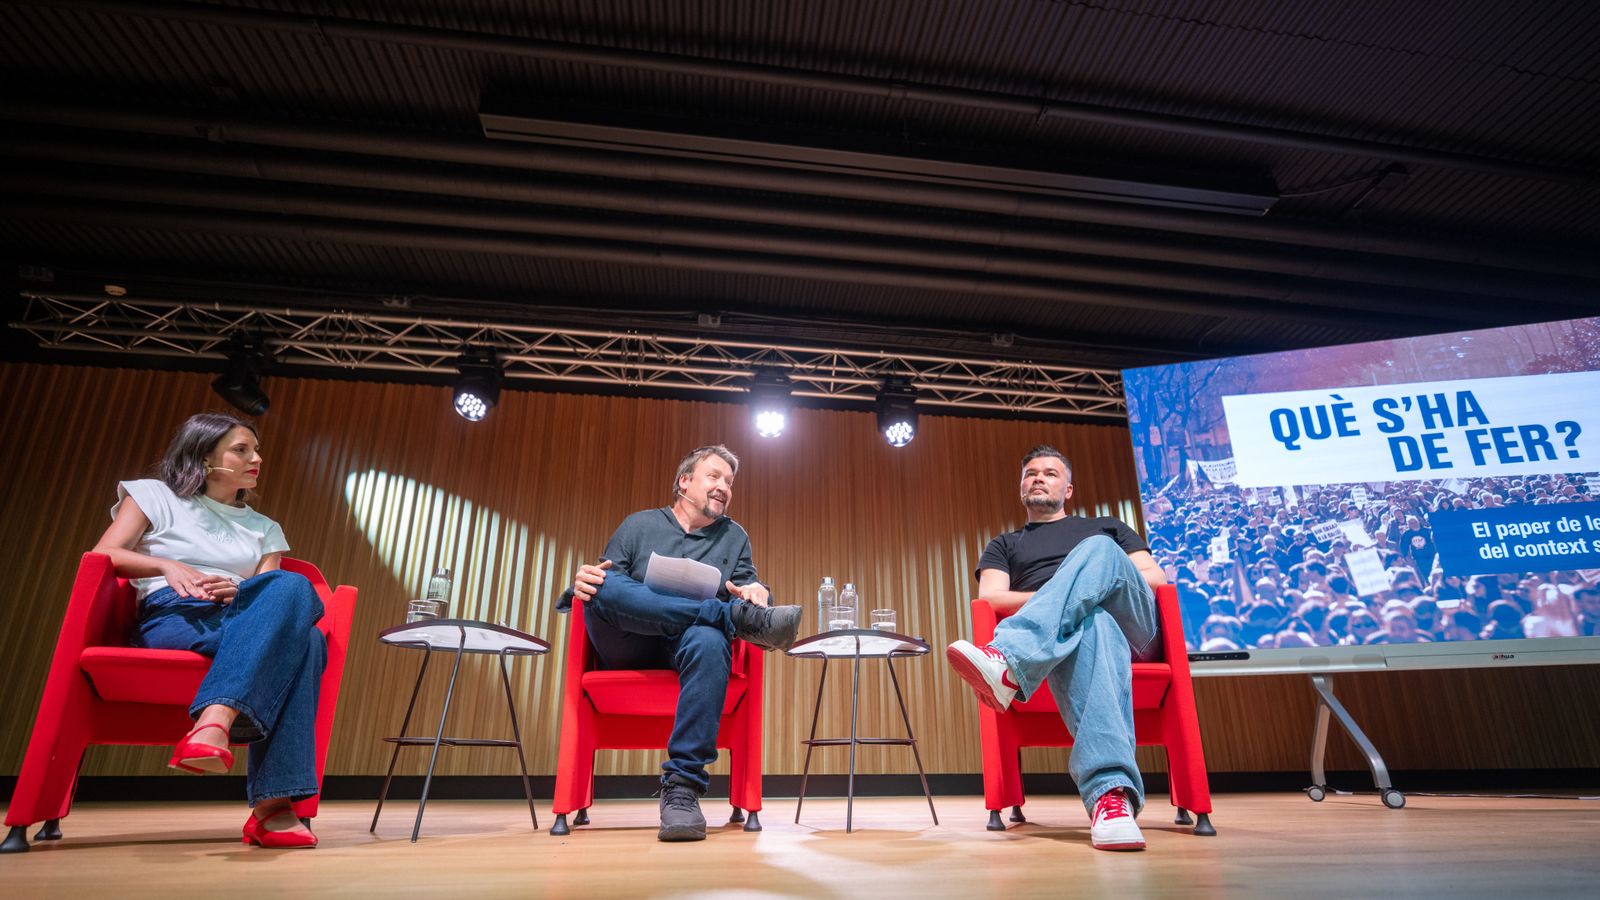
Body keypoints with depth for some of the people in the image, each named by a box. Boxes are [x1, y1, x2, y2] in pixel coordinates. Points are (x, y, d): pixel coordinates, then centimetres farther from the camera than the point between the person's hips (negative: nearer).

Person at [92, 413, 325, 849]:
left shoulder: (264, 528, 28)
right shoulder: (155, 495, 21)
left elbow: (268, 593, 12)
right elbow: (102, 557, 6)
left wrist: (236, 592, -12)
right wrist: (168, 566, -13)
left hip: (240, 621, 3)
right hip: (173, 617, -3)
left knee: (307, 640, -37)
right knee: (294, 586, -36)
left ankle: (272, 803, -45)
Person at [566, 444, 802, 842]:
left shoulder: (734, 536, 21)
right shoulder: (639, 525, 18)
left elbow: (751, 587, 13)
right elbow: (601, 582, 11)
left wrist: (757, 593, -13)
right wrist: (584, 581, -15)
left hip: (689, 643, 0)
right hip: (626, 650, 0)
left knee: (709, 640, -38)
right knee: (605, 585, -32)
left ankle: (681, 787, -35)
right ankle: (740, 618, -34)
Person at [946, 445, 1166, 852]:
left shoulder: (1106, 527, 33)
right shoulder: (1005, 544, 29)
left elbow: (1157, 578, 19)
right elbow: (990, 598, 8)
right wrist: (1077, 596, -5)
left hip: (1132, 622, 2)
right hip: (1068, 632, -1)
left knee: (1099, 551, -31)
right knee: (1091, 626, -41)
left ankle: (1007, 661, -54)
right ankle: (1110, 793, -59)